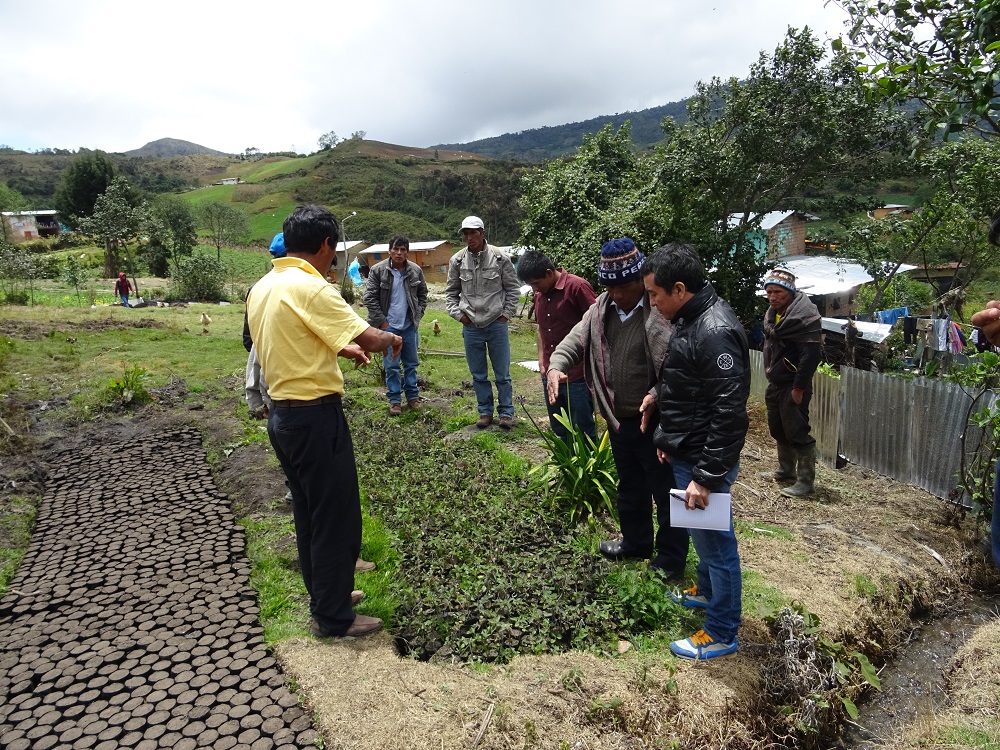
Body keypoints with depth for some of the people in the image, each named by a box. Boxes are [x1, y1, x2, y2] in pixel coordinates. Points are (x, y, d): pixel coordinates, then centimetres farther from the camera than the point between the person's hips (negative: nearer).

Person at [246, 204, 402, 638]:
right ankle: (334, 617, 16)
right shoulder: (309, 288, -19)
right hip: (315, 416, -9)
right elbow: (368, 337, -21)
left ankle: (324, 594, 35)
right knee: (337, 517, 4)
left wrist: (340, 349, 21)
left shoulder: (263, 288, 9)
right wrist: (391, 339, -1)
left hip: (283, 415, 10)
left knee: (309, 513, 20)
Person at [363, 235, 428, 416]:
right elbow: (370, 298, -6)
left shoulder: (415, 271, 1)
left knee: (411, 363, 12)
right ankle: (395, 400, 12)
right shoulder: (378, 270, -7)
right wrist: (382, 321, -8)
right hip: (388, 326, -3)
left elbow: (422, 295, 12)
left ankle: (413, 396, 24)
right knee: (391, 365, 2)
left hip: (409, 326, 3)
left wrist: (417, 315, 2)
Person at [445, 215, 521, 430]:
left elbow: (513, 288, 3)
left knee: (502, 374, 5)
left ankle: (506, 412, 17)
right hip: (471, 326, 2)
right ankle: (485, 411, 24)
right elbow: (450, 291, 11)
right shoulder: (457, 261, 0)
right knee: (478, 374, 11)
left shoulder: (500, 258, -6)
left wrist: (506, 314, -2)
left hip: (497, 324, -2)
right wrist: (457, 313, 1)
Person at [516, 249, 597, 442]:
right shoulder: (539, 294, 9)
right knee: (559, 432, 16)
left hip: (577, 375, -7)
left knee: (583, 431, 3)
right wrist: (541, 361, 12)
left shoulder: (578, 287, -13)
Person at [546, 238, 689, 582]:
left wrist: (657, 394, -37)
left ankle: (670, 561, 24)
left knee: (665, 491, 7)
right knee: (629, 487, 24)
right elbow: (575, 340, 5)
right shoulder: (601, 309, 4)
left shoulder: (662, 311, -19)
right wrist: (555, 366, -15)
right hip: (619, 418, 8)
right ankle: (636, 543, 44)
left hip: (656, 419, -7)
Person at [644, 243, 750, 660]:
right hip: (686, 454, 10)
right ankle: (707, 590, 48)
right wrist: (667, 437, 18)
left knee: (716, 542, 6)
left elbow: (729, 413, -27)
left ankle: (722, 634, 22)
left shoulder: (715, 332, -26)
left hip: (705, 461, -10)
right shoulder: (689, 321, 7)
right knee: (702, 535, 27)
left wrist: (705, 476, -25)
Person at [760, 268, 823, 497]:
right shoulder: (772, 313, 12)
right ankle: (786, 471, 33)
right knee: (778, 430, 18)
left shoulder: (805, 315, -17)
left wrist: (799, 387, -22)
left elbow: (811, 354, -22)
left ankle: (806, 481, 2)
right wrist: (770, 374, 16)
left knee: (797, 433, -6)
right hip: (775, 383, 9)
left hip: (792, 386, -9)